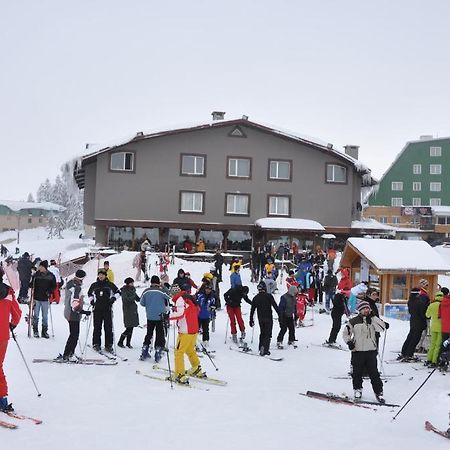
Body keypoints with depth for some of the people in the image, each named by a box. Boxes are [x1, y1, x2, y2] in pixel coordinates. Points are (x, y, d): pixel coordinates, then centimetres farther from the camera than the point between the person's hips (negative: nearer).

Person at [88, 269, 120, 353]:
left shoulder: (110, 285, 2)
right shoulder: (94, 285, 8)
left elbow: (117, 292, 11)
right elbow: (89, 293, 24)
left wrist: (113, 298, -2)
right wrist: (92, 300, 10)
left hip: (107, 308, -1)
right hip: (97, 309, 1)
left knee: (108, 327, -1)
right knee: (97, 327, 2)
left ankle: (108, 345, 4)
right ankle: (96, 344, 12)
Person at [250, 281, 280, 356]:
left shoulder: (255, 298, 5)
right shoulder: (269, 296, -8)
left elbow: (252, 310, 8)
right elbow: (275, 306, -10)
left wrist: (251, 320, 14)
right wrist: (280, 315, -4)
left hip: (260, 319, 4)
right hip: (268, 318, -4)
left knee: (262, 333, 18)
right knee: (268, 334, -2)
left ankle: (261, 349, 19)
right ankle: (265, 349, -17)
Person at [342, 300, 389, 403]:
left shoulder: (373, 320, 7)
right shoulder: (353, 321, 2)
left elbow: (382, 328, -10)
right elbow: (345, 333, 8)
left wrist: (373, 317, -12)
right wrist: (349, 342, -8)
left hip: (371, 351, 1)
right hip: (357, 351, -1)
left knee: (374, 373, 1)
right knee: (357, 372, 6)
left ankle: (378, 392, 8)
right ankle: (357, 389, 25)